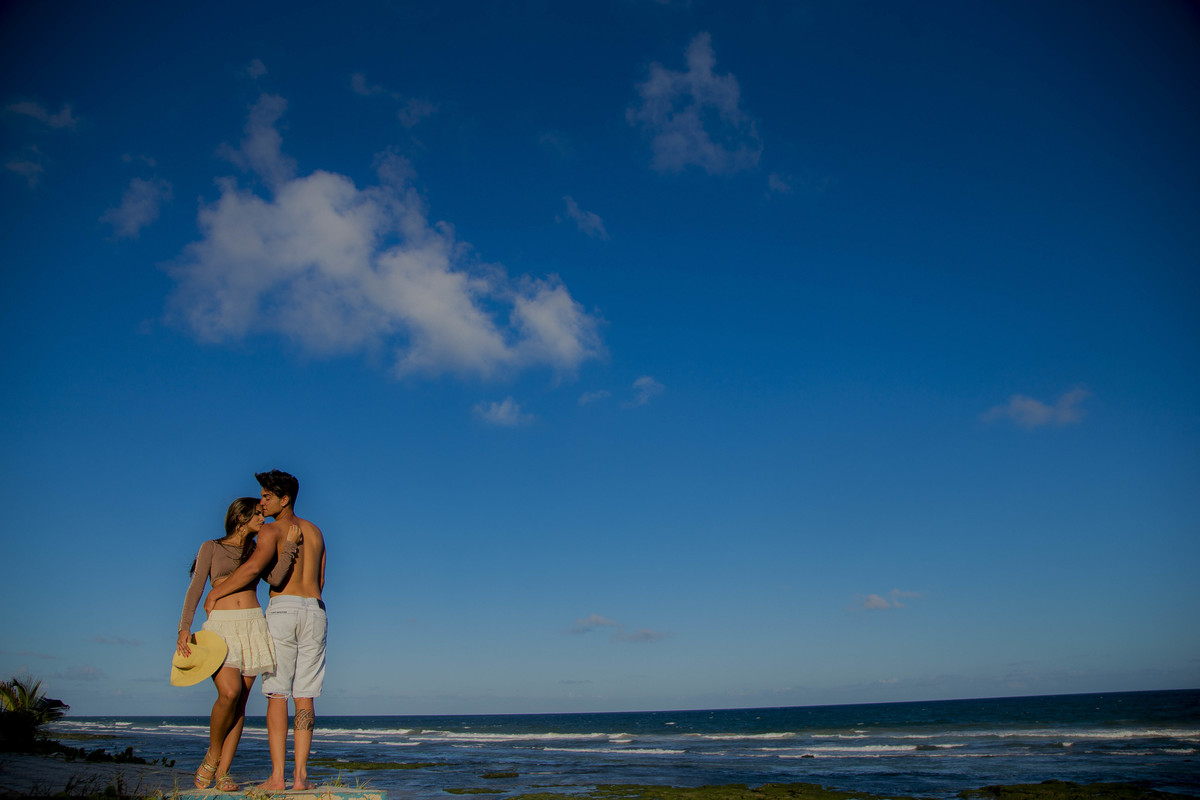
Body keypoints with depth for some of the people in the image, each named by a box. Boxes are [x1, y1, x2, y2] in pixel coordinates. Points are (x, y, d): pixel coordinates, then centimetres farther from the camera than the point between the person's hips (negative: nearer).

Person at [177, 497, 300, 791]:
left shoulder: (257, 551, 18)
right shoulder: (211, 547, 9)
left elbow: (275, 578, -1)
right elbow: (195, 589, 0)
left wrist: (289, 546, -6)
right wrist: (184, 628, -12)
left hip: (252, 626, 3)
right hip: (220, 626, -3)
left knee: (240, 700, -2)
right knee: (229, 692, -20)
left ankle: (222, 772, 4)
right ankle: (213, 753, 5)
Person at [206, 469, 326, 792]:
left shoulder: (272, 530, -1)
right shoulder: (315, 531, 18)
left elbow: (252, 567, -18)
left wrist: (217, 591, -5)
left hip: (282, 608, -4)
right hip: (315, 611, 5)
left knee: (277, 695, -1)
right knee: (305, 697, 5)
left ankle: (277, 776, -2)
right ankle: (300, 775, 3)